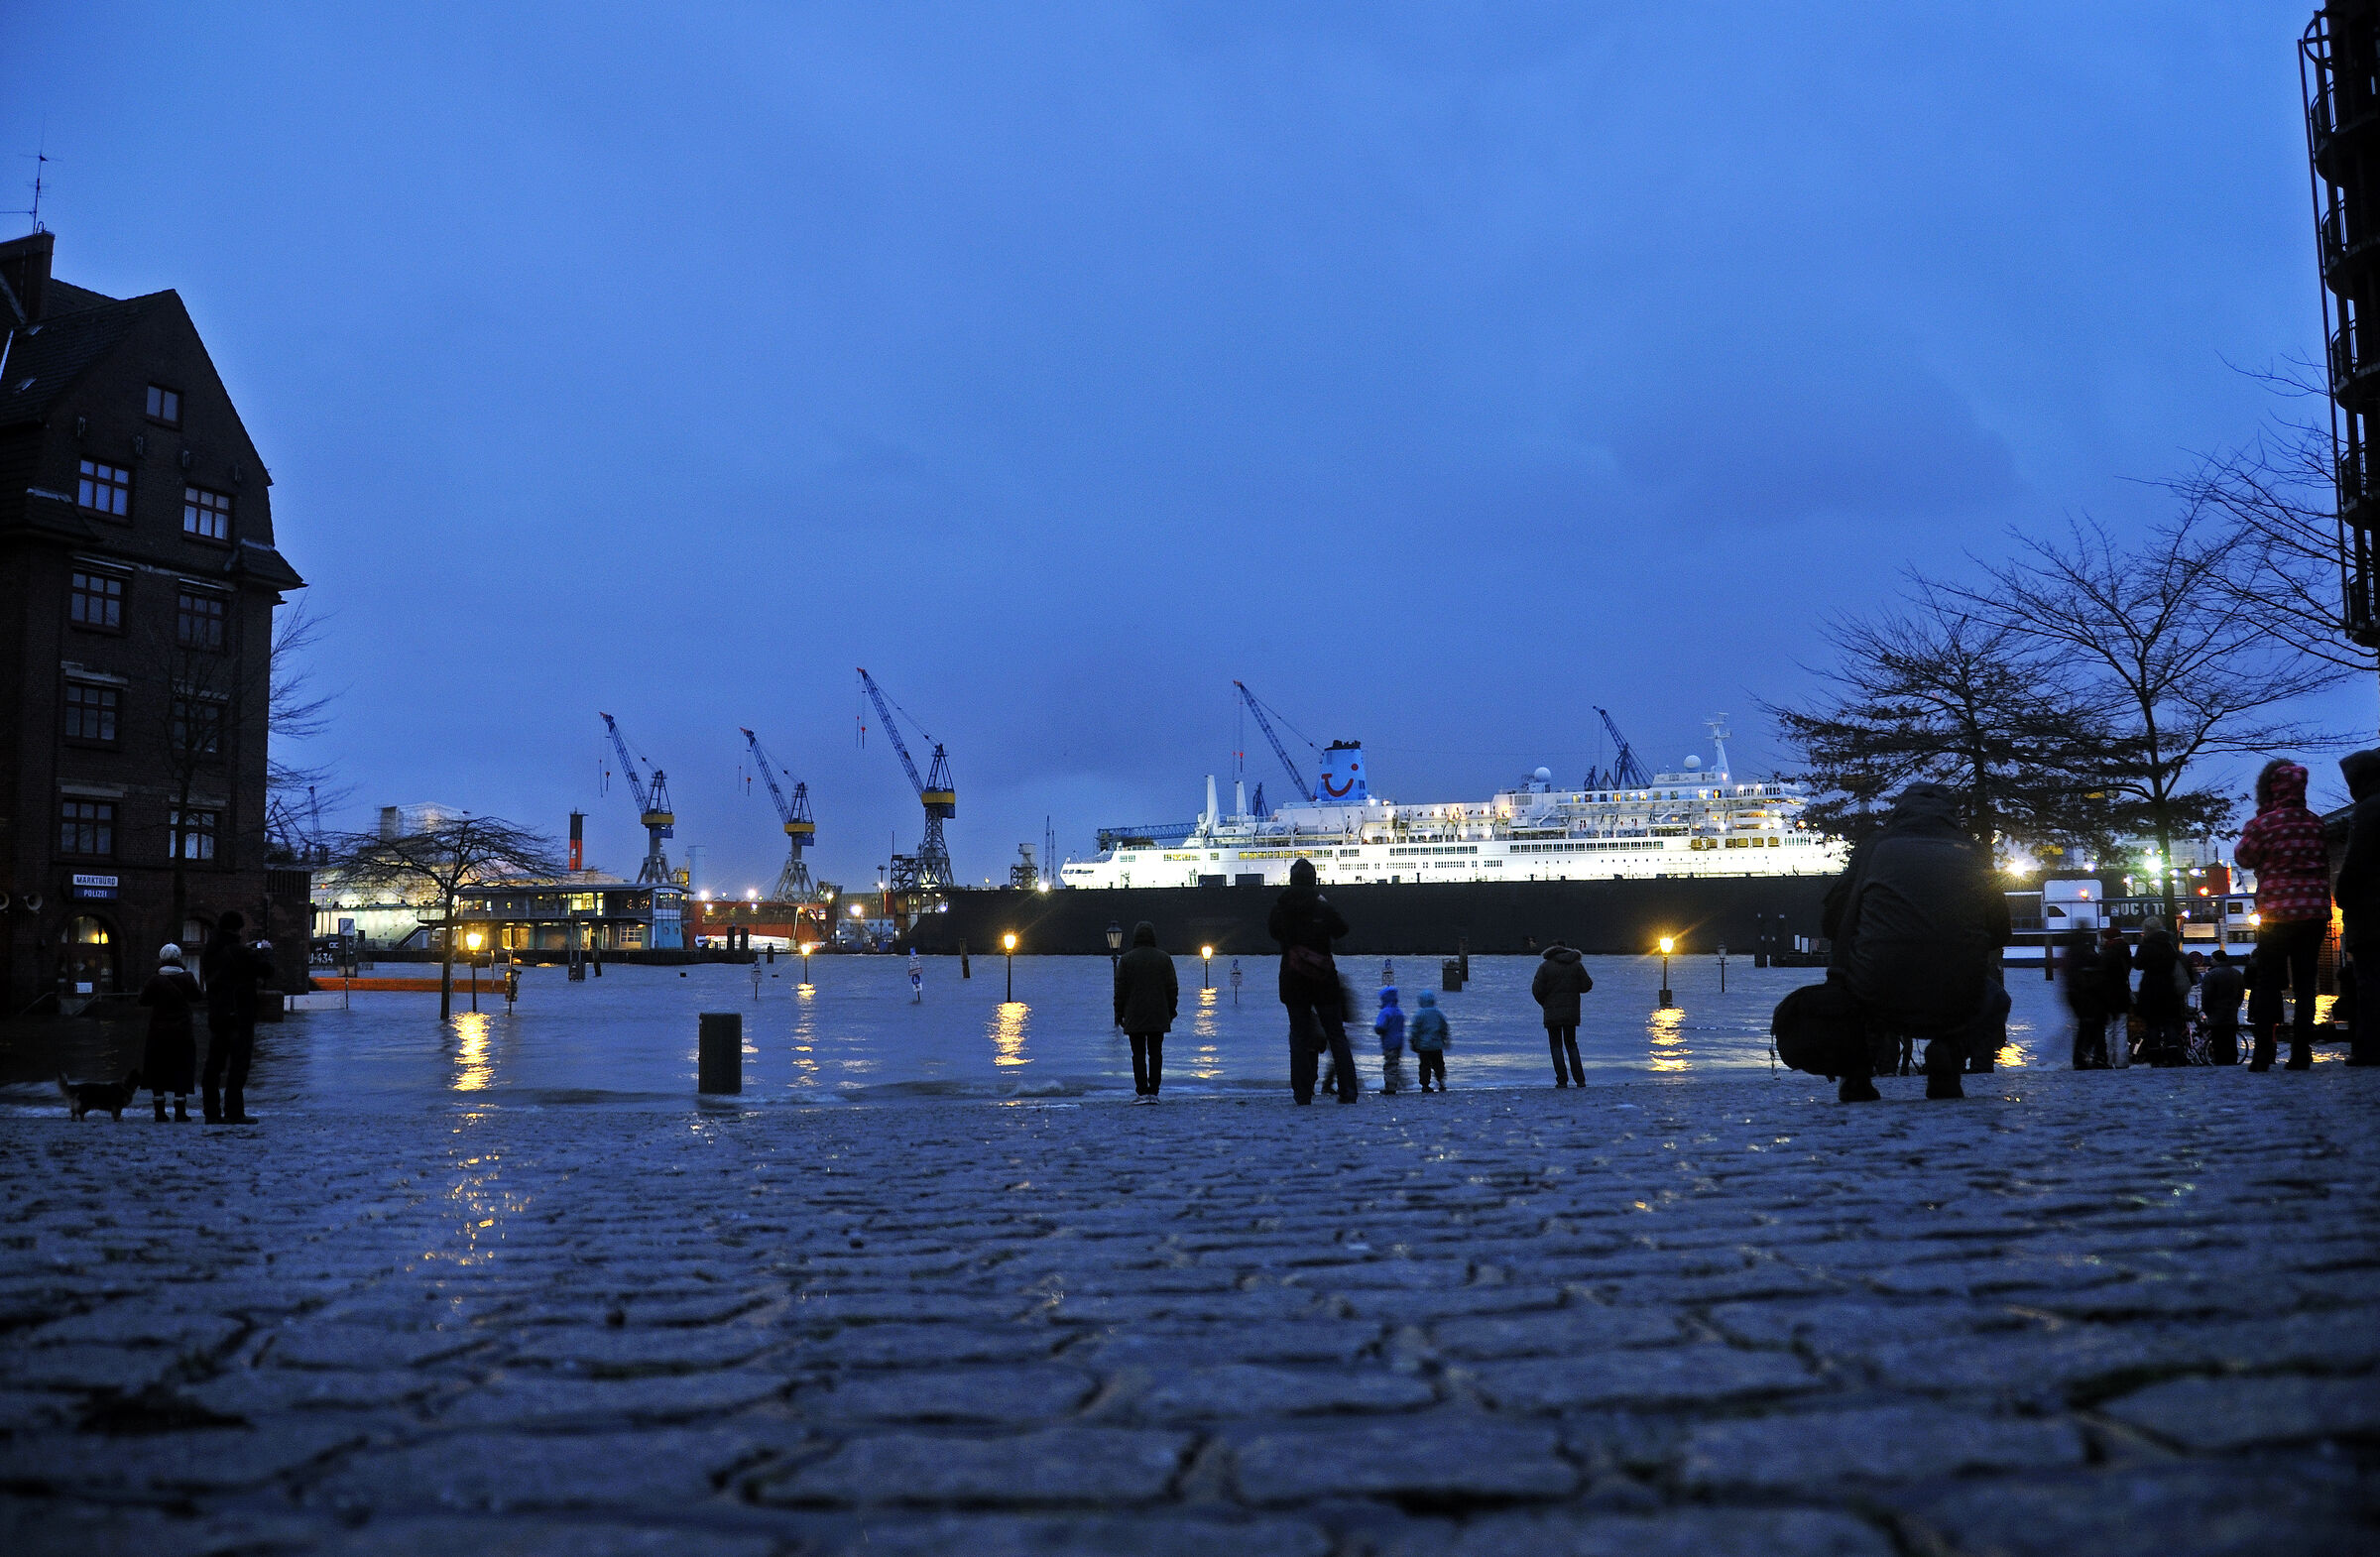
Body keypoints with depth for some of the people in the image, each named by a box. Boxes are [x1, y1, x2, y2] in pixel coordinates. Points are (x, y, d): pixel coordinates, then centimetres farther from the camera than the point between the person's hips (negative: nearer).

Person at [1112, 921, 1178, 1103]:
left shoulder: (1126, 959, -4)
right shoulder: (1164, 959, 2)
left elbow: (1121, 989, -3)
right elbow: (1173, 987, 5)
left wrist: (1119, 1013, 5)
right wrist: (1172, 1011, 13)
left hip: (1134, 1017, -2)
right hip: (1159, 1017, 2)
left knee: (1138, 1054, 1)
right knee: (1156, 1053, 6)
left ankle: (1142, 1092, -4)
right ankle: (1153, 1092, 3)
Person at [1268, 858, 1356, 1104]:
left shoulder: (1281, 904, -1)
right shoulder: (1322, 903, -6)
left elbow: (1273, 931, 13)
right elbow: (1341, 930, -2)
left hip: (1293, 979, 1)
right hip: (1324, 978, -1)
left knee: (1299, 1037, 5)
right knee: (1336, 1035, 5)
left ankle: (1303, 1093, 0)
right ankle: (1348, 1091, 1)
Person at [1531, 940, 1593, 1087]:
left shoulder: (1545, 966, -4)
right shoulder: (1576, 964, 4)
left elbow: (1537, 989, -8)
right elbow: (1587, 985, 1)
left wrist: (1543, 1003, 9)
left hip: (1552, 1012, -3)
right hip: (1571, 1011, 3)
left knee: (1556, 1046, 5)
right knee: (1571, 1044, 14)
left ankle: (1562, 1080, -3)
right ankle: (1580, 1079, 5)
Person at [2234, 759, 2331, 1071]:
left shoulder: (2264, 823, -9)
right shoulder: (2316, 823, 6)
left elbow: (2243, 856, 4)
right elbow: (2326, 863, 16)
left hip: (2277, 912, -4)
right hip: (2315, 910, 4)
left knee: (2268, 982, 3)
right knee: (2305, 982, 6)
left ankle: (2264, 1053, -1)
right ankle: (2301, 1053, 3)